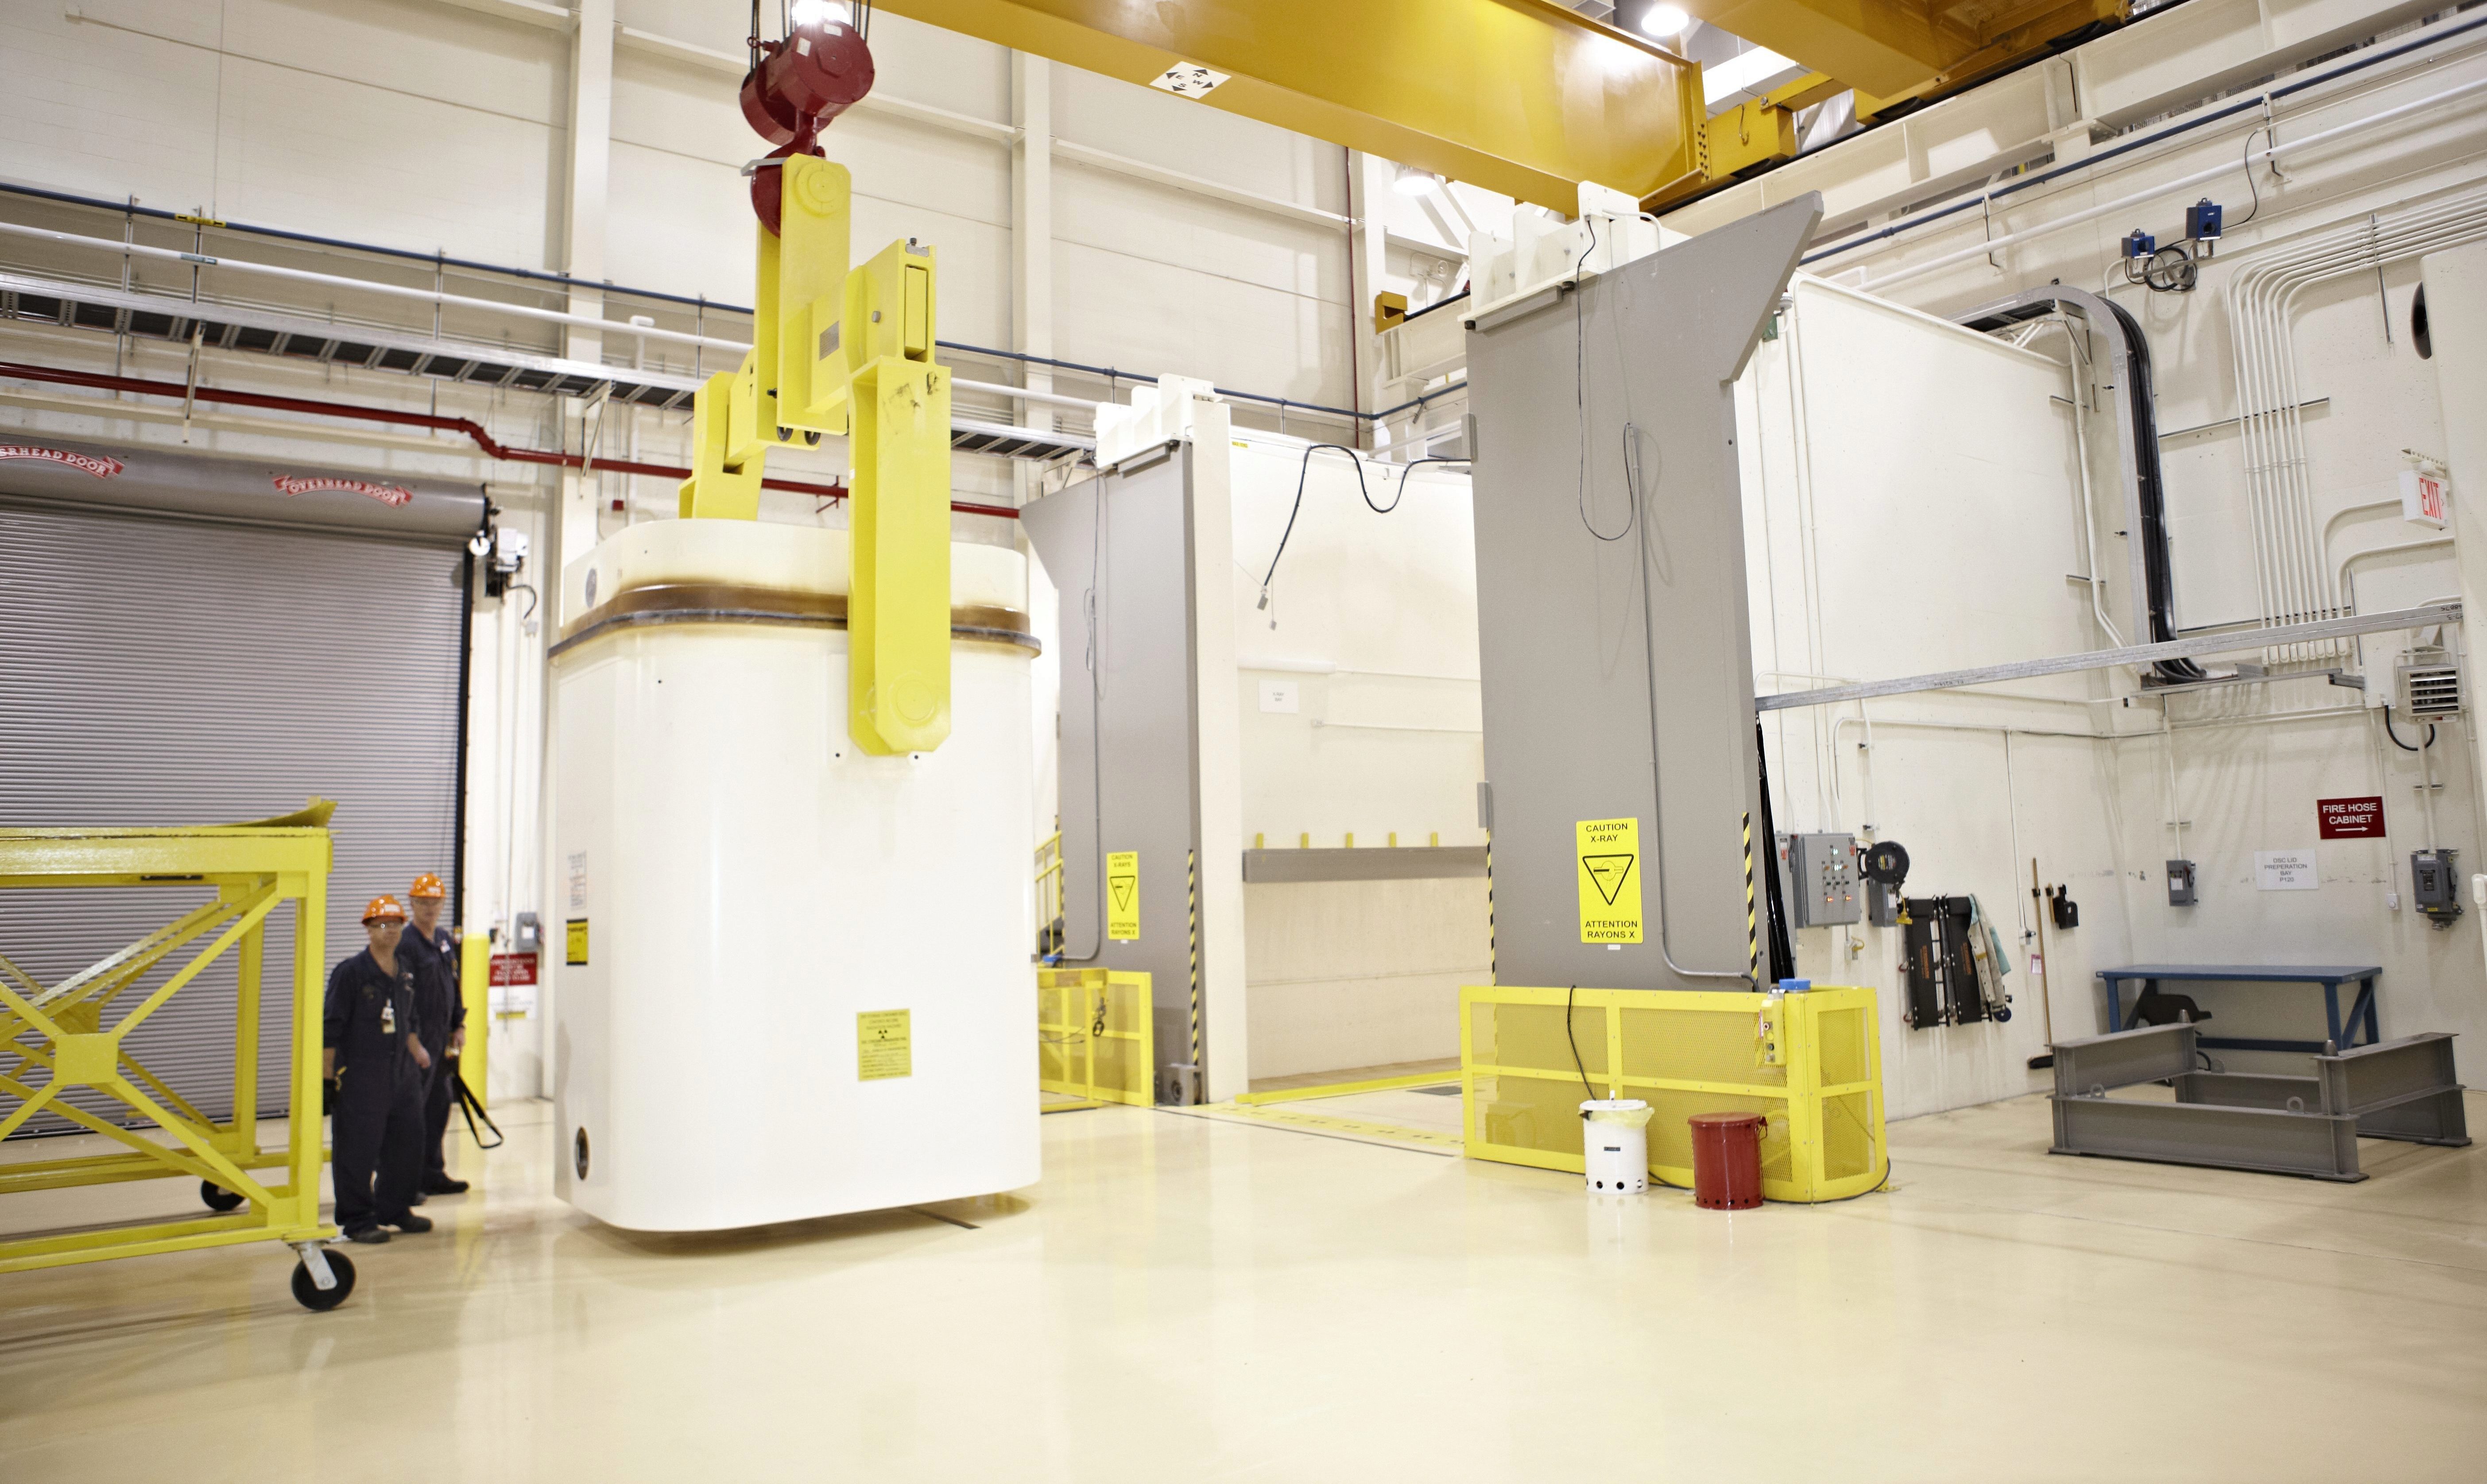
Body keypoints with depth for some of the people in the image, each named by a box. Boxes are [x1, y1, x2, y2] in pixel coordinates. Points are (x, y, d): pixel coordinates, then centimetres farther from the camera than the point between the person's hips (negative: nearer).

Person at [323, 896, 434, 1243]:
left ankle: (395, 1209, 25)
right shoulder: (351, 973, -9)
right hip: (360, 1076, -6)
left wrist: (417, 1051, 18)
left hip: (403, 1073, 7)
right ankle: (357, 1220, 9)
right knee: (358, 1150, -2)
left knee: (408, 1143, 10)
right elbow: (331, 1028, -8)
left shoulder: (405, 970, 11)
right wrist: (328, 1076, -10)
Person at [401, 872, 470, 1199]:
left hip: (442, 1037, 8)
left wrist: (459, 1025, 15)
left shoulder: (445, 939, 13)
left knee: (440, 1104, 13)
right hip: (418, 1037, -8)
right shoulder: (406, 943, -12)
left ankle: (433, 1174, 22)